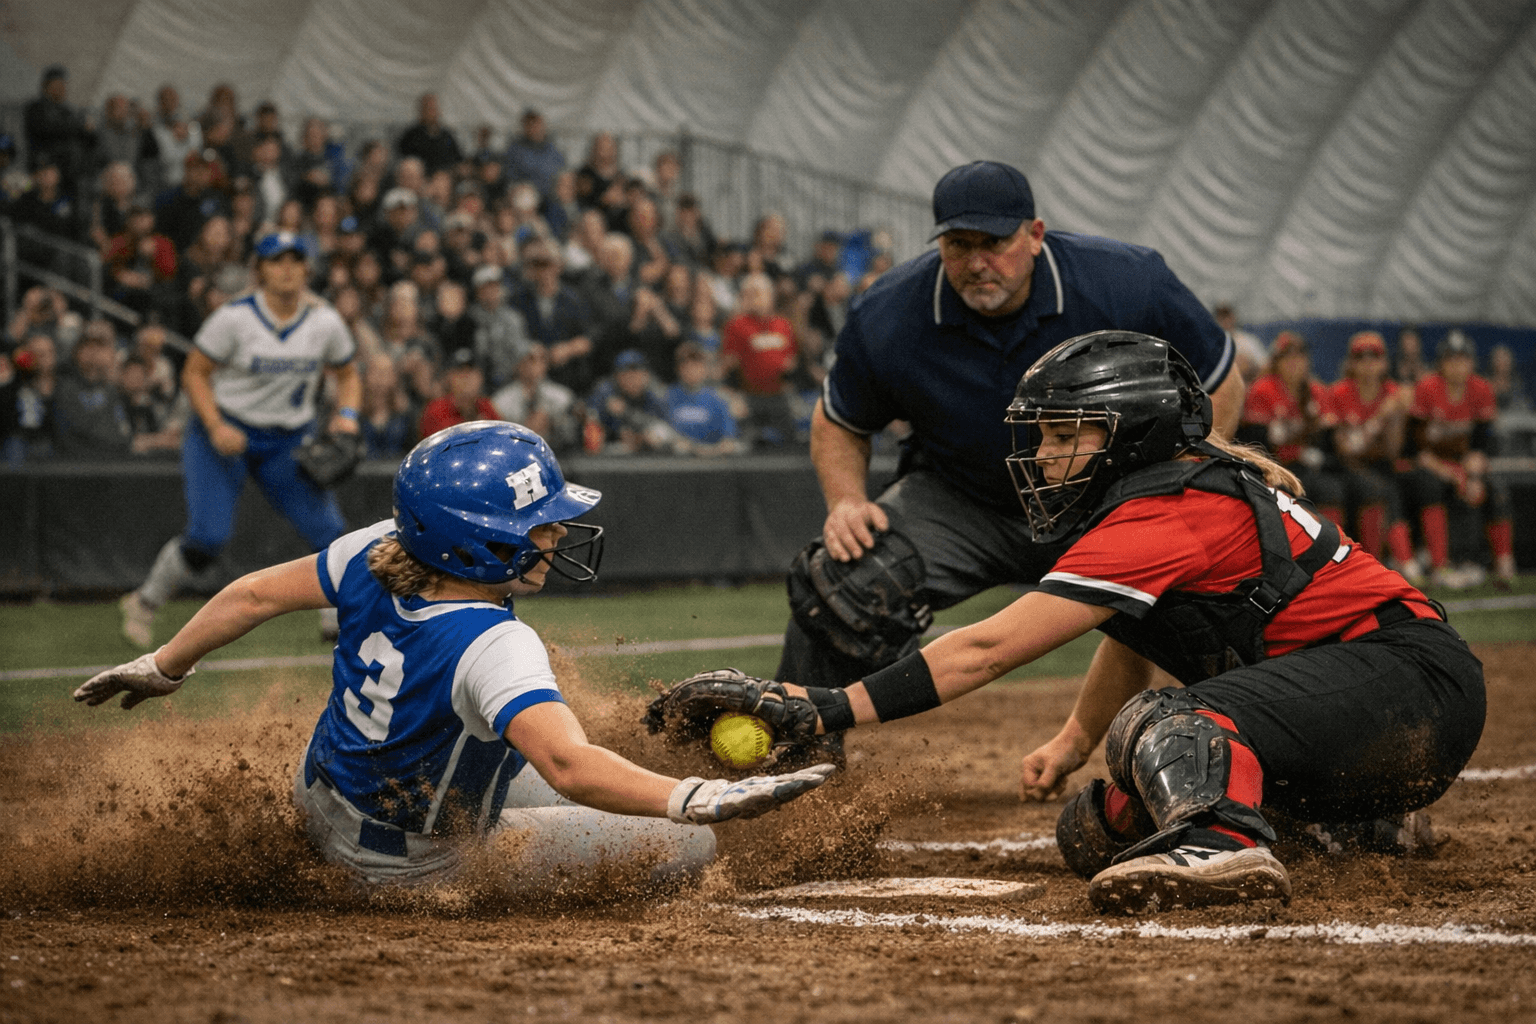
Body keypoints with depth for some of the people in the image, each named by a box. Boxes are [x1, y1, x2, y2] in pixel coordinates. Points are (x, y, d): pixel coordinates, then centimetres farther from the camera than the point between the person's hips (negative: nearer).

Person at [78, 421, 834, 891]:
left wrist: (163, 667, 11)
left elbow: (256, 594, -4)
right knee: (685, 846, -11)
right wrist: (696, 799, -63)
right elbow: (569, 767, -52)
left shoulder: (379, 553, -17)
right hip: (412, 869, -7)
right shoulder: (493, 649, -38)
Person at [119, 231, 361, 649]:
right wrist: (215, 427, -20)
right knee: (206, 537, -16)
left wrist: (346, 416, -8)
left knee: (331, 533, -9)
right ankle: (144, 603, 8)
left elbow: (347, 375, 12)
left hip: (290, 442, 3)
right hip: (226, 433, -3)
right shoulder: (234, 317, -14)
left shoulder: (325, 322, -3)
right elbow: (194, 373, -8)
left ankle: (340, 617, 14)